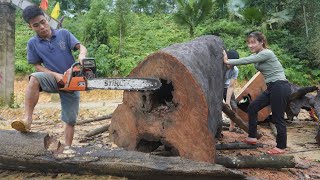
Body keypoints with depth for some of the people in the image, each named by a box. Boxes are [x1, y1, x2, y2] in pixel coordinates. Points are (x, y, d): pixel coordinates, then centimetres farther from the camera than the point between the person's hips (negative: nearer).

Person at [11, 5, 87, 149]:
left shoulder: (63, 34, -4)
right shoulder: (32, 43, -1)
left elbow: (82, 47, -10)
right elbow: (37, 66, 0)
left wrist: (81, 55, -35)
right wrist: (55, 75, -17)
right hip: (54, 80, 0)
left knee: (70, 120, 1)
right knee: (35, 78, -33)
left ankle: (67, 148, 14)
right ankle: (27, 119, -34)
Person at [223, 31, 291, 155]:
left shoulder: (266, 53, -15)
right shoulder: (257, 55, 12)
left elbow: (246, 61, -20)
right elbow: (245, 60, 5)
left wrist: (228, 61, -15)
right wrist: (228, 61, -6)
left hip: (280, 87, -10)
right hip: (272, 88, 10)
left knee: (278, 118, -2)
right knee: (252, 108, 9)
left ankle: (281, 147, 13)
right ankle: (252, 137, 19)